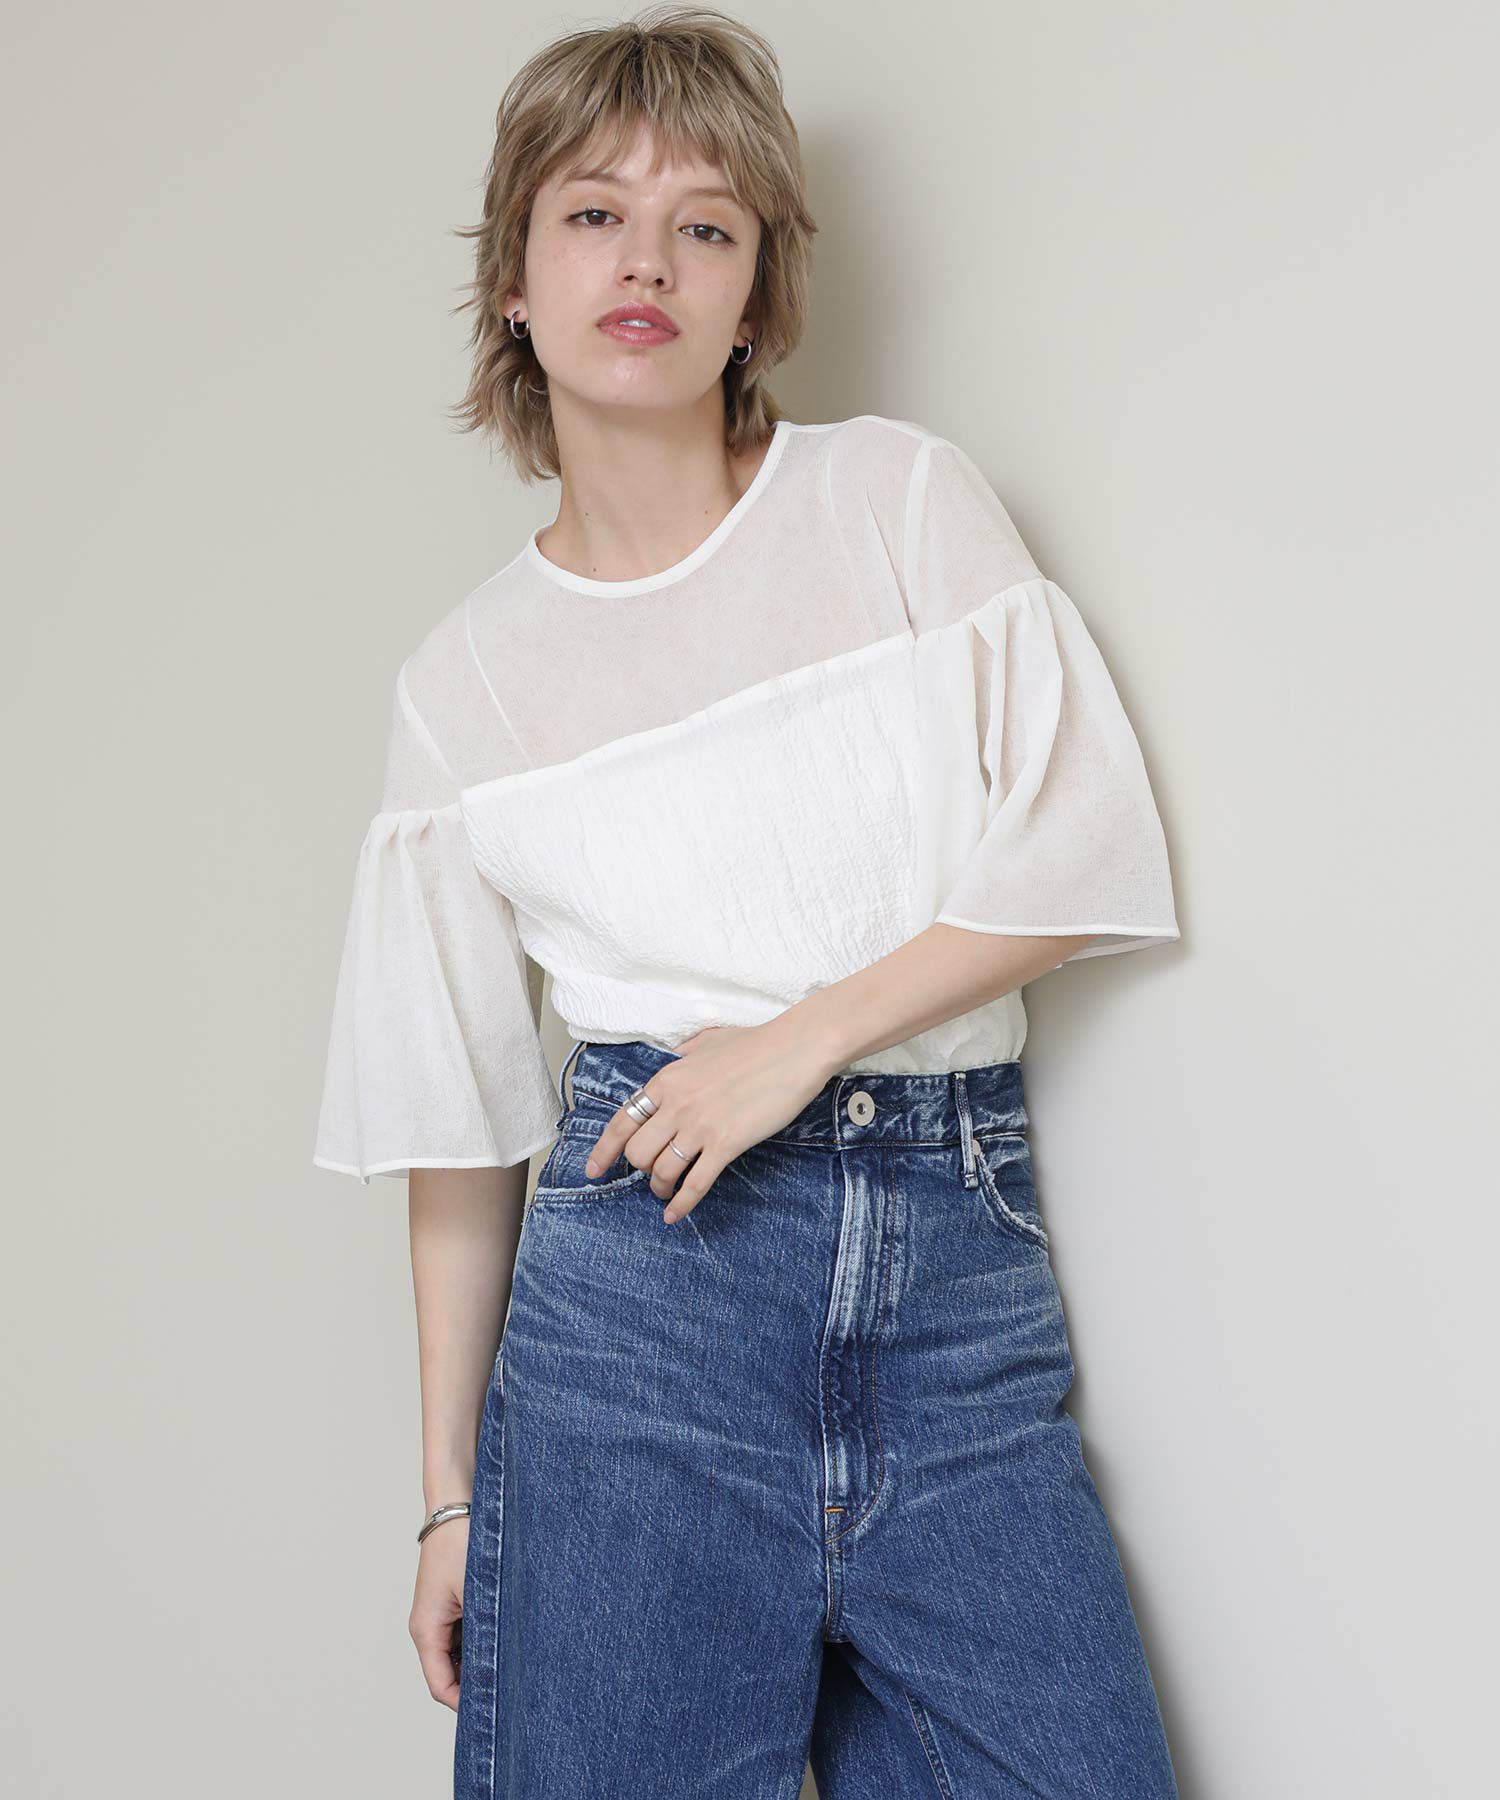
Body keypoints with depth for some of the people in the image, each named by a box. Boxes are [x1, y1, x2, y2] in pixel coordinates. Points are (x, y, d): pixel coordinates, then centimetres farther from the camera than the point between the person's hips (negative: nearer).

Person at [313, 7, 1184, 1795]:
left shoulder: (902, 499, 4)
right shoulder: (462, 684, 6)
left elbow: (1091, 843, -2)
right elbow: (460, 1115, 8)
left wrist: (802, 1036, -11)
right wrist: (451, 1491, 8)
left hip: (960, 1269, 1)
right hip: (642, 1268, 0)